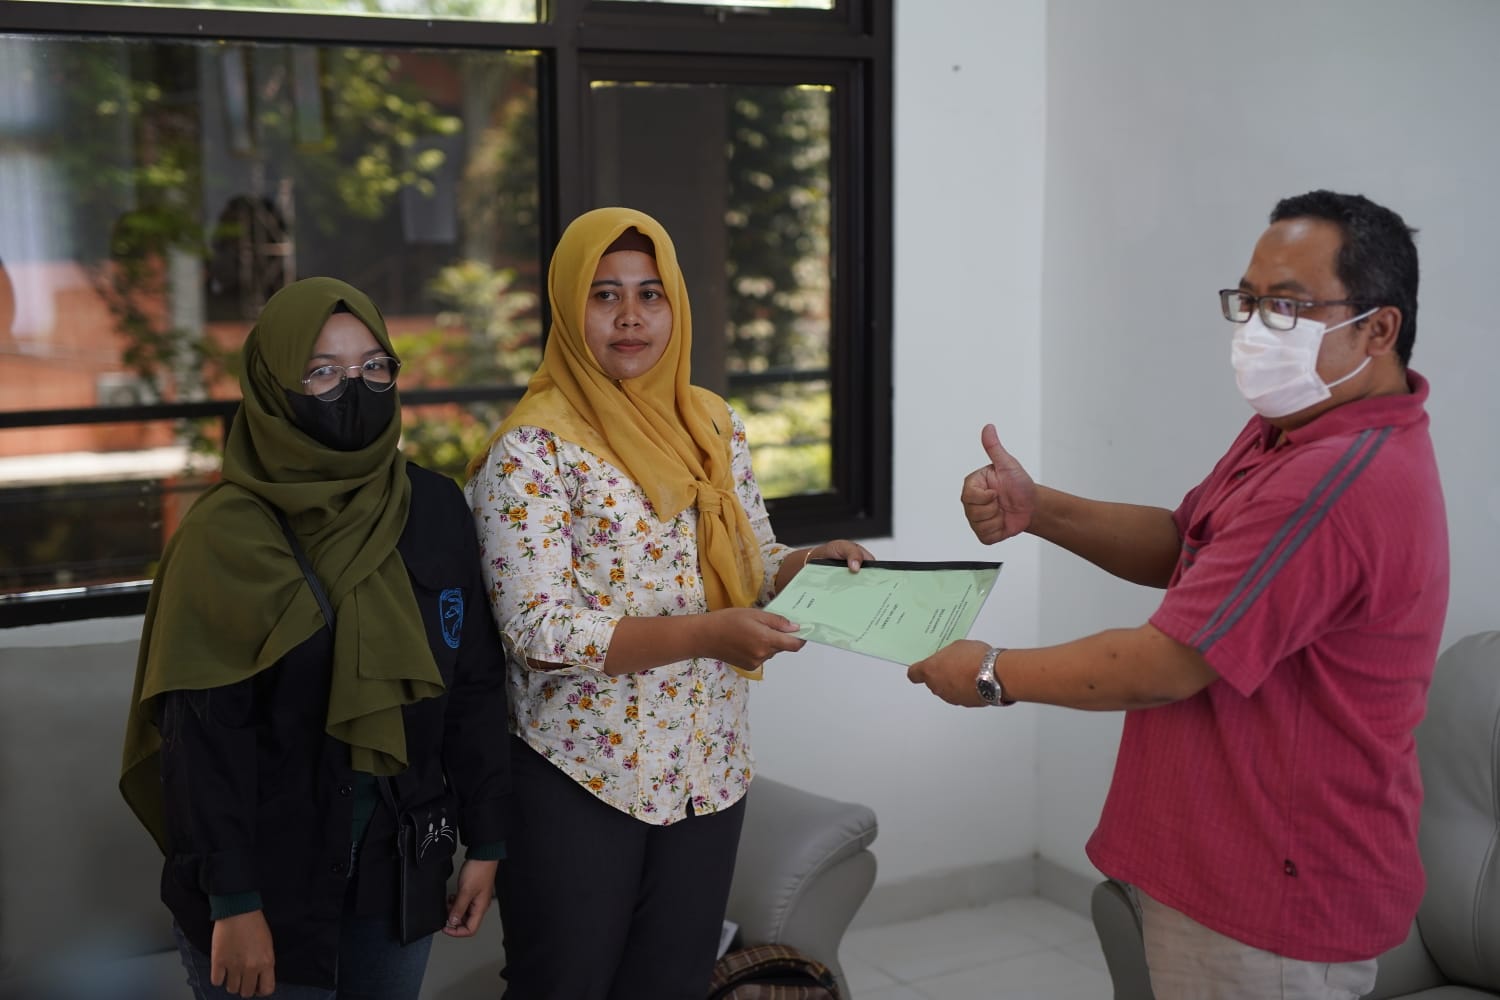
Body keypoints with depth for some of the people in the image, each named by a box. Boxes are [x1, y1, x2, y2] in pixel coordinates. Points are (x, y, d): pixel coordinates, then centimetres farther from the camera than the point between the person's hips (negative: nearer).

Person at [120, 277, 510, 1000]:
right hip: (271, 877, -4)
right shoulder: (226, 536, -13)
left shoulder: (436, 509, -1)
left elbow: (475, 686, 3)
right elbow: (202, 732, -15)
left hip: (401, 864, 4)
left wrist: (486, 838, 3)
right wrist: (232, 901, -17)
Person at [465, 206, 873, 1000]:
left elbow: (751, 568, 15)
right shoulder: (532, 447, -14)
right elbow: (538, 631, -20)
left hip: (708, 773, 6)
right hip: (580, 780, -5)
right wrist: (705, 635, -27)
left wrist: (806, 564, -7)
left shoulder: (716, 427, 5)